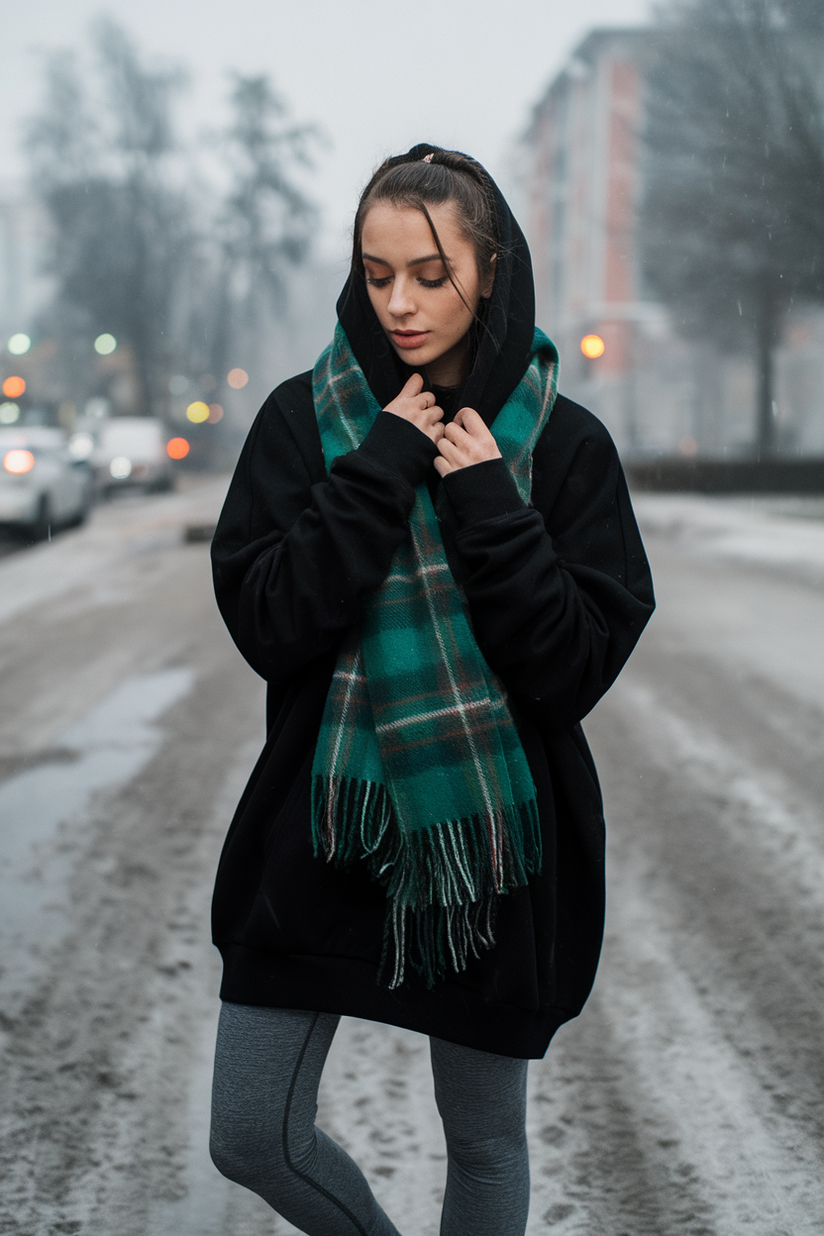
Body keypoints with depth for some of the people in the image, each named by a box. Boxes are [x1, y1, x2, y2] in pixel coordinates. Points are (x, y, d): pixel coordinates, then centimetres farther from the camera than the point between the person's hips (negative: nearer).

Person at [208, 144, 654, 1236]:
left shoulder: (563, 443, -4)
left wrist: (485, 504, -18)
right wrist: (384, 468, -17)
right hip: (324, 824, 1)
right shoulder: (304, 419, -2)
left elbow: (582, 664, -10)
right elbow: (264, 622, -12)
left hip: (495, 838, -1)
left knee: (485, 1144, 13)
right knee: (252, 1139, 5)